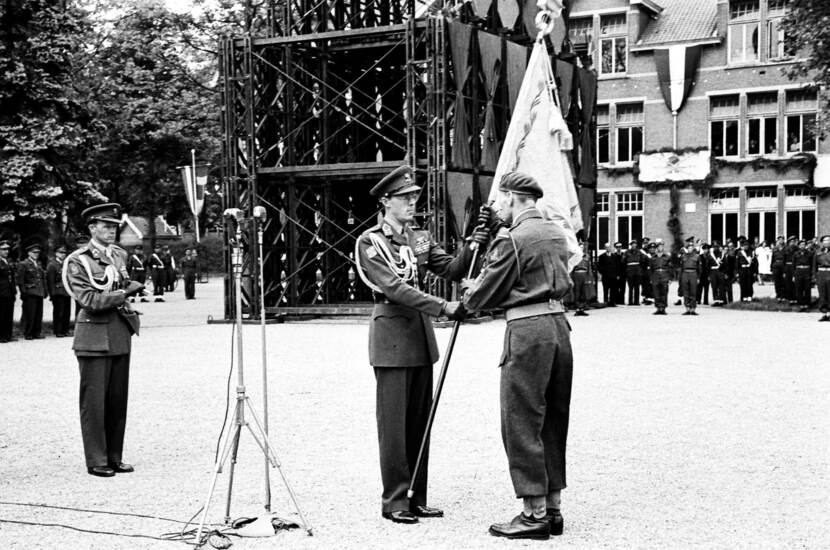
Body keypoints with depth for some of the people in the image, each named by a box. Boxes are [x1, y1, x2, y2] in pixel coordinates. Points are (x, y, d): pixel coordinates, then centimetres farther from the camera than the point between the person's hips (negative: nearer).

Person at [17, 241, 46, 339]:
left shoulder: (38, 264, 19)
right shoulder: (23, 264, -2)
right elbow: (20, 280, -7)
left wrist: (45, 291, 13)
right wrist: (23, 292, -13)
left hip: (39, 293, 7)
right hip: (30, 294, -6)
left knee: (39, 315, 6)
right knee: (29, 315, -5)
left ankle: (36, 333, 12)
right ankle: (27, 334, 1)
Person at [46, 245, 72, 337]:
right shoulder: (52, 265, -3)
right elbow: (50, 281, -7)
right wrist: (52, 294, -12)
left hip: (67, 292, 6)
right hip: (58, 293, -6)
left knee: (67, 312, 5)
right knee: (58, 313, -4)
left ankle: (65, 330, 11)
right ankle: (58, 331, 0)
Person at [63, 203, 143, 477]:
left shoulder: (120, 255, 13)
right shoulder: (77, 261, -6)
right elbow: (89, 300, -15)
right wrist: (123, 293, -20)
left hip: (120, 335, 6)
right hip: (94, 337, -6)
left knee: (118, 401, 9)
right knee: (94, 402, -2)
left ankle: (114, 457, 17)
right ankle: (96, 461, 5)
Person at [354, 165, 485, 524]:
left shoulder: (421, 239, 14)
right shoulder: (369, 242, -6)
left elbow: (452, 271, 4)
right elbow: (395, 288, -17)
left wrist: (472, 248, -15)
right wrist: (442, 307, -23)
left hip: (421, 336, 6)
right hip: (391, 336, -6)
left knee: (419, 422, 8)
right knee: (394, 424, -3)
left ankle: (417, 498, 15)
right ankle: (395, 501, 3)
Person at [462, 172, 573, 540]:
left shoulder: (512, 238, -11)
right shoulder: (557, 234, 14)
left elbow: (485, 295, -7)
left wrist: (468, 297, 17)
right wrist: (481, 290, 21)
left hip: (527, 330, -8)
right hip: (559, 324, 8)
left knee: (521, 424, -1)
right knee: (553, 422, 13)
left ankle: (535, 514, 0)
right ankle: (553, 507, 18)